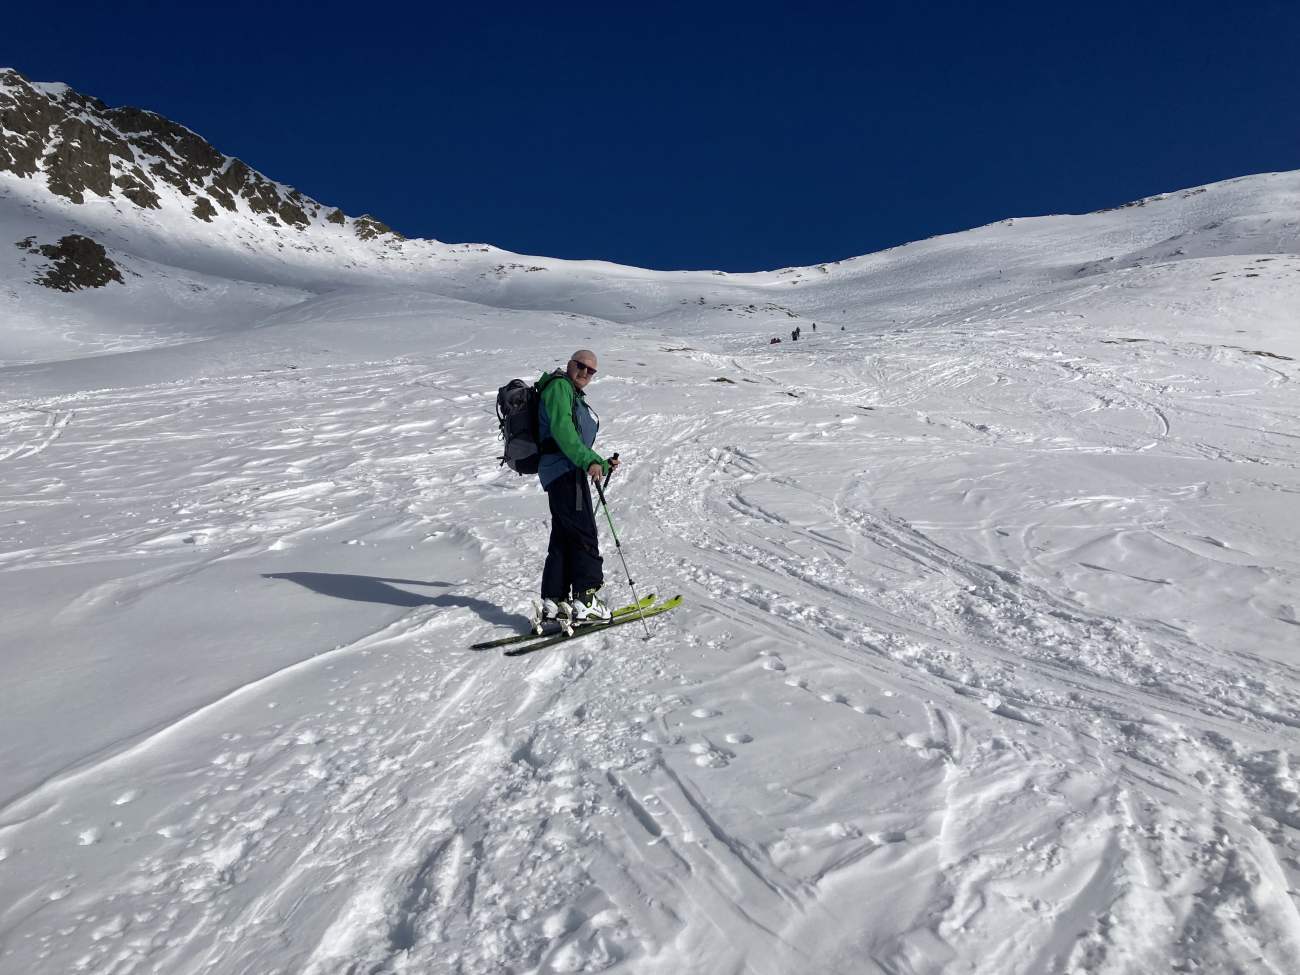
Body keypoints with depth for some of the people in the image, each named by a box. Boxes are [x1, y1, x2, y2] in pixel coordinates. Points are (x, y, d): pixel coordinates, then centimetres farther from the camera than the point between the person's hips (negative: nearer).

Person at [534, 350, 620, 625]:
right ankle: (585, 599, -12)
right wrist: (589, 461, -26)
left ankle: (553, 602, 12)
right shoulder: (559, 386, -2)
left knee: (563, 537, 9)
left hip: (567, 471, 10)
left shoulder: (576, 396, 30)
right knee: (584, 534, -11)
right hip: (564, 469, -10)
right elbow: (561, 428, -19)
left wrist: (603, 463, 24)